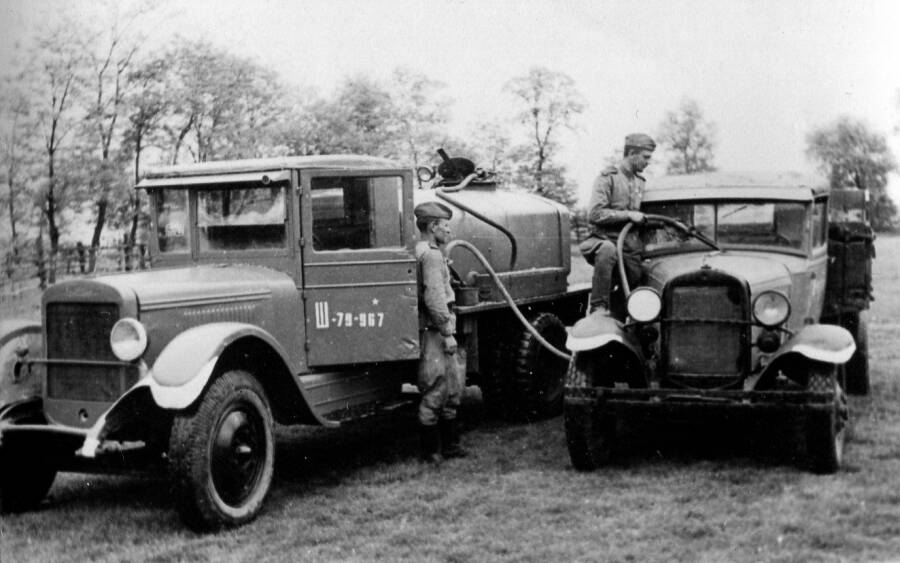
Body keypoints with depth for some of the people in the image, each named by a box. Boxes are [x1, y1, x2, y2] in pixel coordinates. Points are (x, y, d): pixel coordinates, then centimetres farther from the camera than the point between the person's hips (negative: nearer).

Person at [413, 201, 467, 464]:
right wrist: (447, 332, -21)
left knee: (452, 388, 16)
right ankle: (431, 450, 3)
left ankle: (449, 444, 24)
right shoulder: (431, 254, -16)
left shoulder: (424, 252, 17)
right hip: (433, 330, -11)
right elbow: (434, 297, -23)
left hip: (438, 329, 11)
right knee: (435, 391, -4)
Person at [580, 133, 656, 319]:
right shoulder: (607, 178, -6)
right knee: (607, 249, -40)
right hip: (604, 239, -8)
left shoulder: (640, 181, 18)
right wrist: (628, 215, -16)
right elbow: (594, 214, -18)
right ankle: (598, 307, -34)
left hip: (630, 244, 8)